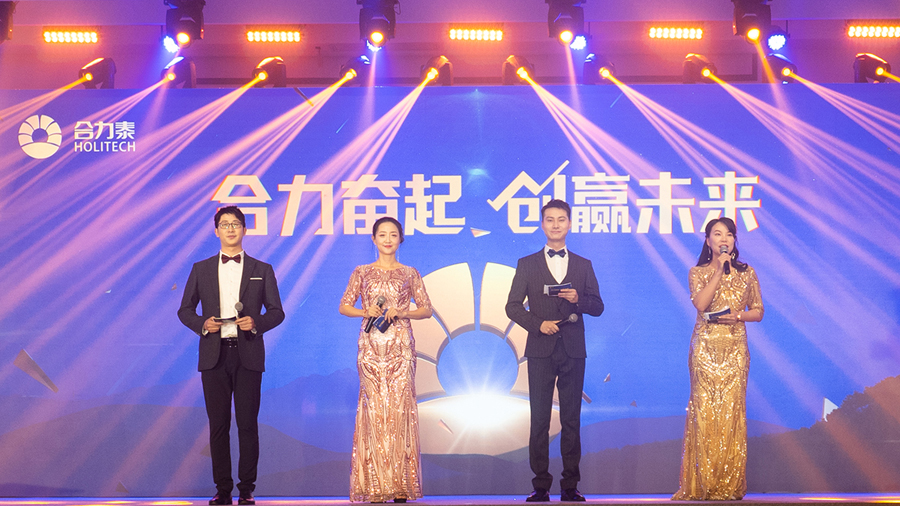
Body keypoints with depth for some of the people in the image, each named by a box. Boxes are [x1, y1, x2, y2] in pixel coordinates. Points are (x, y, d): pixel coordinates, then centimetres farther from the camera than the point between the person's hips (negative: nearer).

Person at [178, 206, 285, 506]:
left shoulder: (262, 270, 10)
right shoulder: (201, 269, 13)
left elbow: (277, 312, 9)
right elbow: (185, 310, 13)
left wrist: (257, 322, -11)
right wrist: (202, 324, -6)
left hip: (248, 354, -1)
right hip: (214, 355, 1)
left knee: (247, 423, -3)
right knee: (218, 424, 1)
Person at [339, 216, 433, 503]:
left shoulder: (410, 274, 9)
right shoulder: (362, 273, 9)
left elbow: (426, 309, 9)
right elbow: (344, 306, 10)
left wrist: (402, 313, -8)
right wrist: (366, 312, -9)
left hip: (400, 347, 0)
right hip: (371, 347, 0)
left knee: (400, 406, -5)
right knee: (374, 407, -5)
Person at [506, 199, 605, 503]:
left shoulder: (583, 266, 12)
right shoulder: (527, 265, 9)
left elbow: (598, 307, 10)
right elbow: (513, 306, 4)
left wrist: (578, 299, -11)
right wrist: (537, 324, -12)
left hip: (573, 352, 1)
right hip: (541, 351, -1)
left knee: (572, 420, 2)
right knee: (539, 420, -1)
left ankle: (570, 486, 7)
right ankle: (540, 486, 3)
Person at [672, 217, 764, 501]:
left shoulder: (746, 273, 11)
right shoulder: (698, 272, 6)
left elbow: (758, 311, 12)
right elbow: (701, 303, -11)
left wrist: (737, 316, -8)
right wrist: (720, 270, -10)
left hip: (735, 349, 1)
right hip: (705, 347, -1)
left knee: (731, 410, -3)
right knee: (704, 410, -6)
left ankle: (730, 484, 2)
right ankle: (702, 485, -1)